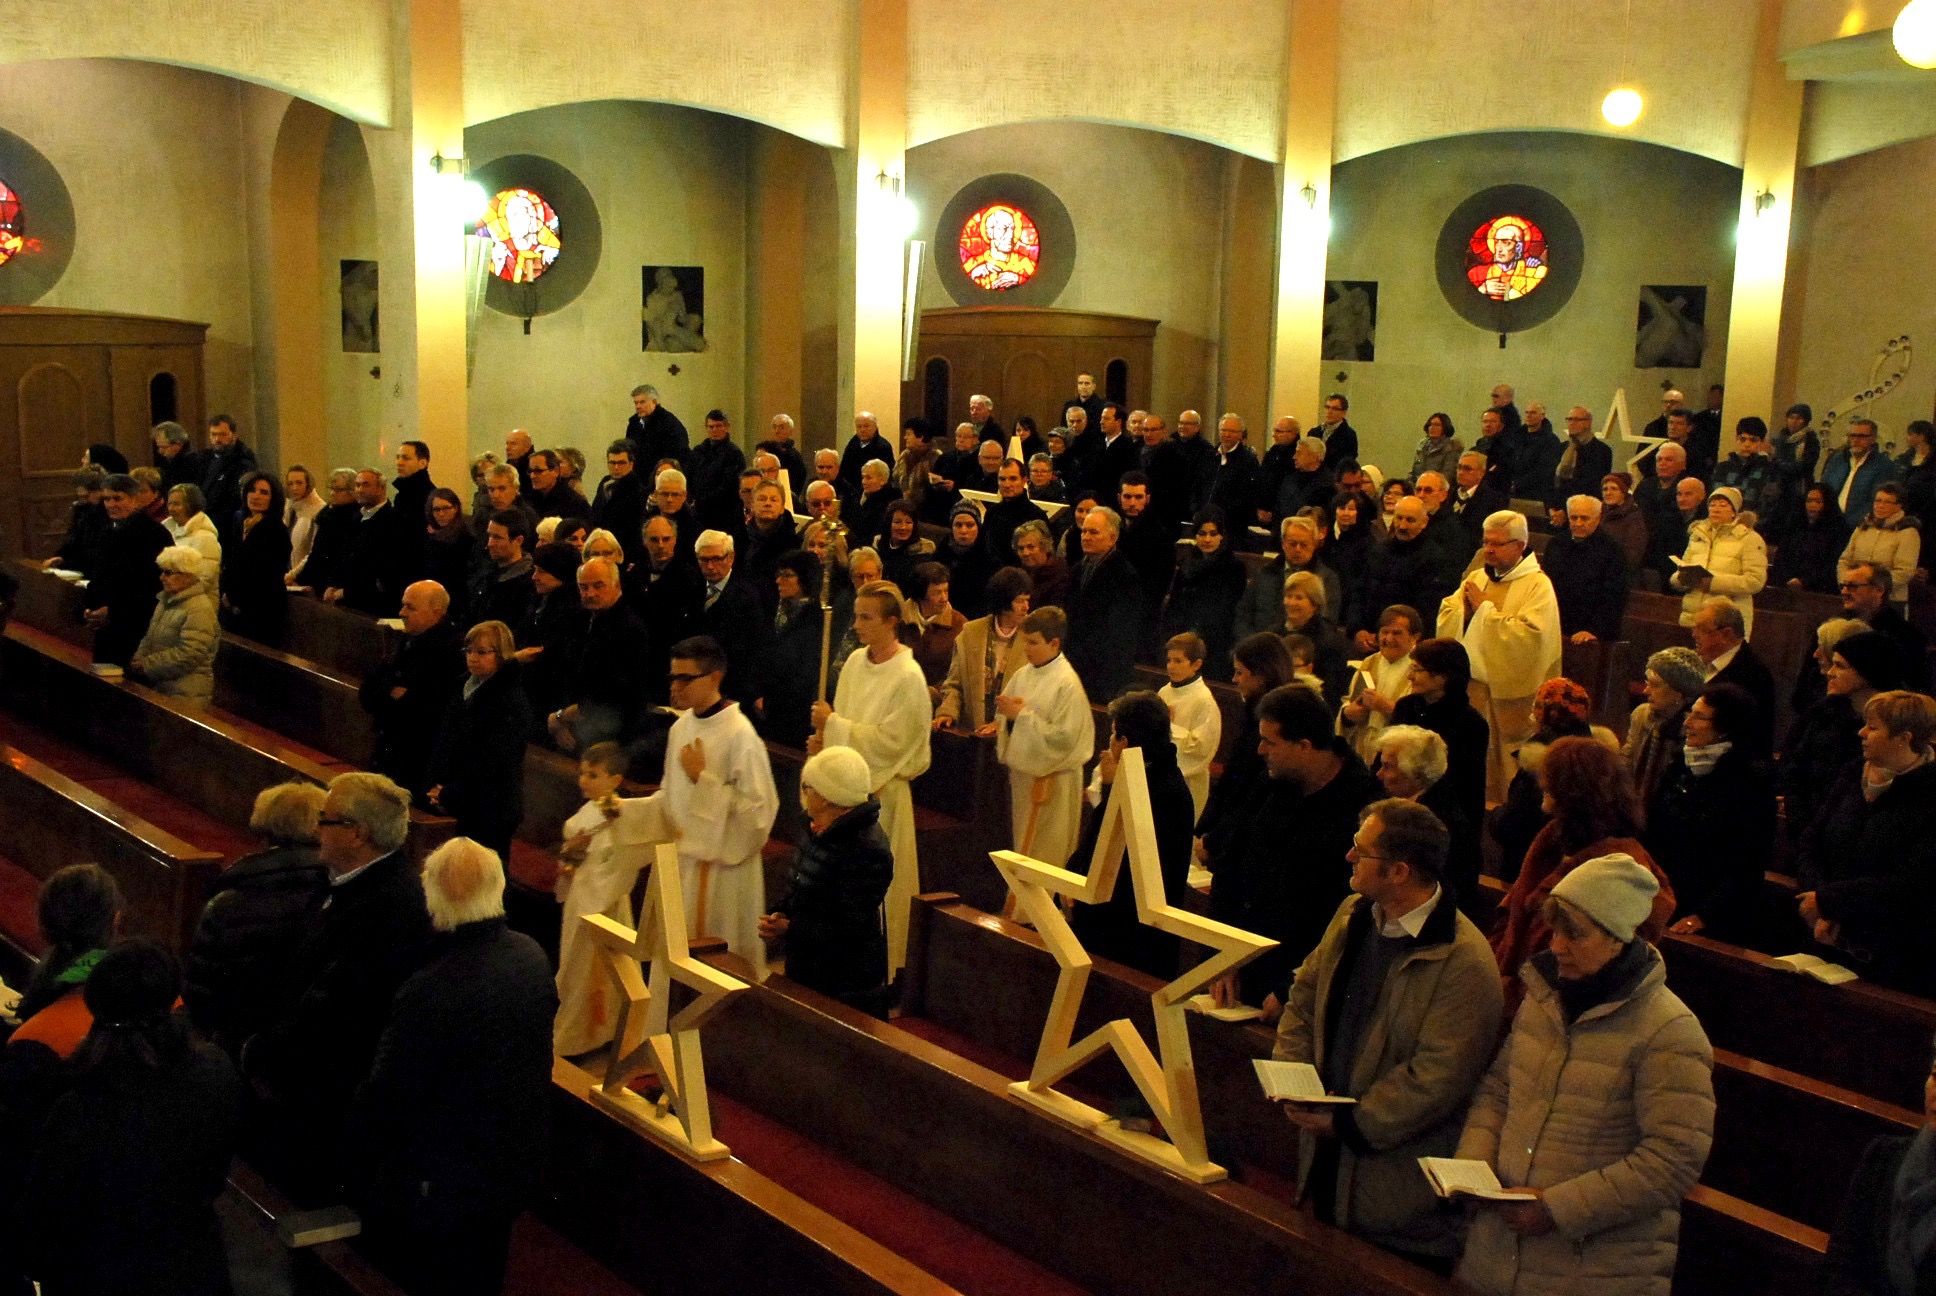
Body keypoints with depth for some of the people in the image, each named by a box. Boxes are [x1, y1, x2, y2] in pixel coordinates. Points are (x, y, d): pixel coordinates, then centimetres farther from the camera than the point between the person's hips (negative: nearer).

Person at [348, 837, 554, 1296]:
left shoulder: (431, 989, -30)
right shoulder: (532, 957, -9)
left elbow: (387, 1095, -19)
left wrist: (353, 1152, -3)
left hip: (438, 1187, -6)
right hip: (512, 1168, 6)